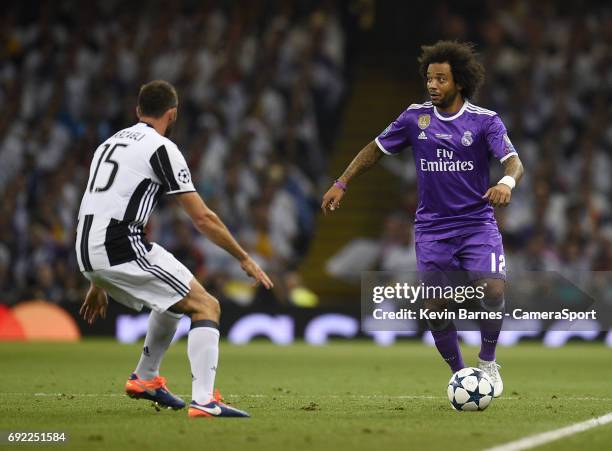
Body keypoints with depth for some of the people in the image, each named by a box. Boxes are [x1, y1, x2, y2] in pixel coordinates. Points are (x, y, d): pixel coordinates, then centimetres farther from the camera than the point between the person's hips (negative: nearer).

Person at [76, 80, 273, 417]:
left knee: (176, 299, 29)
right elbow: (203, 218, -4)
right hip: (123, 248, -8)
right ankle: (203, 401, -18)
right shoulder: (161, 148, -3)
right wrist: (245, 259, 7)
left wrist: (98, 283, 34)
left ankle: (145, 379, 39)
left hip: (87, 253, 8)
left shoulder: (110, 144, 22)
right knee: (206, 307, -3)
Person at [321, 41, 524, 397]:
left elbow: (514, 162, -17)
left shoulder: (485, 121, -5)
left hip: (477, 224, -2)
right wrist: (342, 184, 8)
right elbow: (376, 149, 14)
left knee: (493, 292, -20)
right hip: (432, 228, 2)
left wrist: (507, 183, -40)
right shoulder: (415, 117, 2)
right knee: (436, 308, -5)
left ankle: (488, 363, 4)